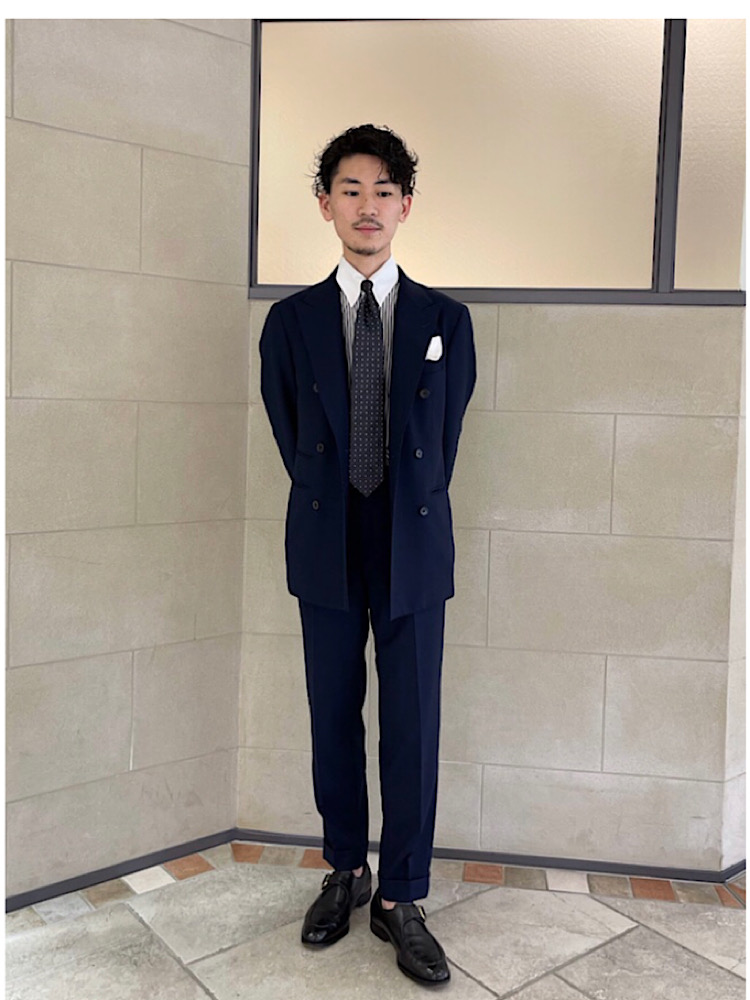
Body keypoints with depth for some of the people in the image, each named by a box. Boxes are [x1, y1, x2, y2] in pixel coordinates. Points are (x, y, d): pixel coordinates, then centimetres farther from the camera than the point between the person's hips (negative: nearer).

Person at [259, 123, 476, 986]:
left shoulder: (446, 320, 3)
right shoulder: (290, 322, 4)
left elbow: (443, 438, 6)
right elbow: (292, 441, 7)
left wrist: (406, 515, 5)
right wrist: (335, 517, 5)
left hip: (414, 549, 0)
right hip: (327, 550, 1)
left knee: (412, 726, 4)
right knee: (333, 720, 11)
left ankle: (401, 899, 21)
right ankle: (346, 872, 32)